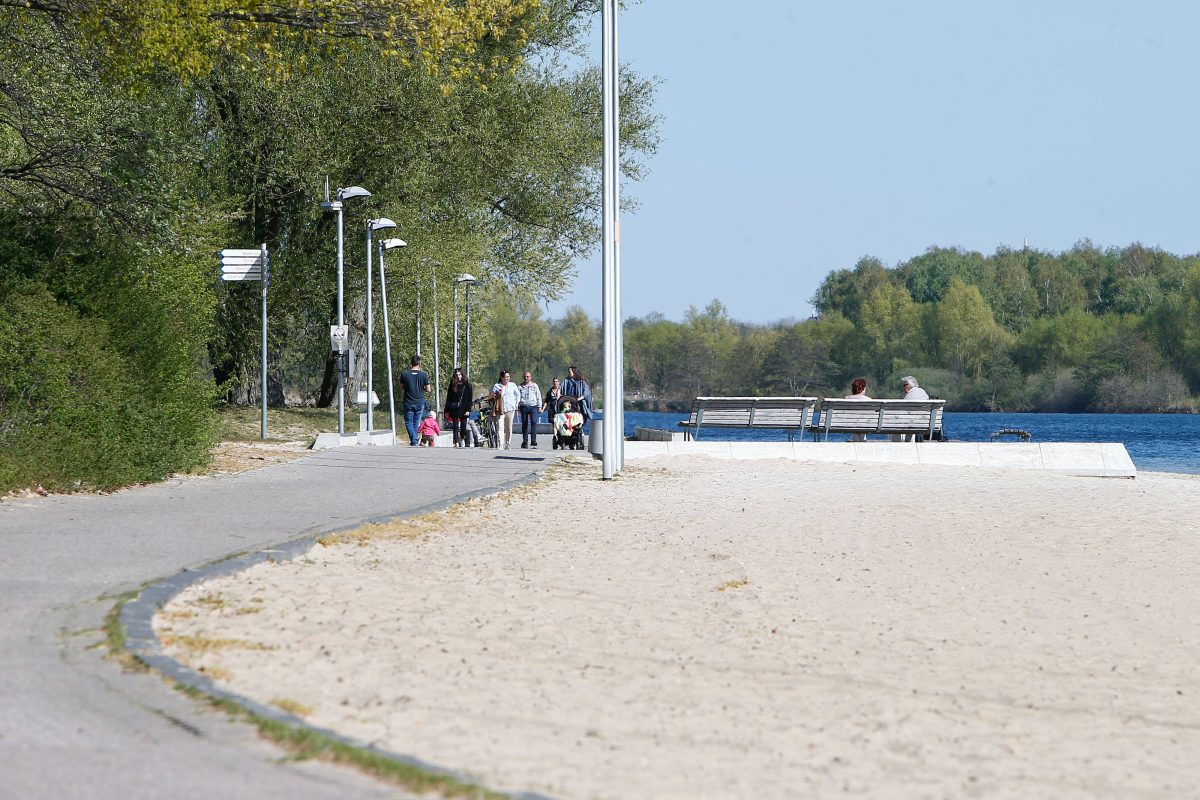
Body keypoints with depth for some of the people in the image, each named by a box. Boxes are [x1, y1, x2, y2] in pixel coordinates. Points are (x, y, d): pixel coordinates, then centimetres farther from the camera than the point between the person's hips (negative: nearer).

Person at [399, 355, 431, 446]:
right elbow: (428, 389, -2)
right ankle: (414, 440, 19)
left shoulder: (404, 375, -8)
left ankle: (414, 441, -12)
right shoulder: (424, 375, -7)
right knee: (416, 423, 15)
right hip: (420, 403, 1)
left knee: (409, 422, 4)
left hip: (408, 403, -1)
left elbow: (402, 386, 7)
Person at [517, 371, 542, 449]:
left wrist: (539, 407, 6)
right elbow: (517, 396, 13)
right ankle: (525, 441, 11)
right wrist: (517, 406, 3)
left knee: (534, 422, -18)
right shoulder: (520, 387, 12)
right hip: (524, 407, 1)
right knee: (524, 424, 4)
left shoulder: (534, 386, 12)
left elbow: (538, 396, 13)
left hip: (533, 406, -1)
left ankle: (534, 440, -18)